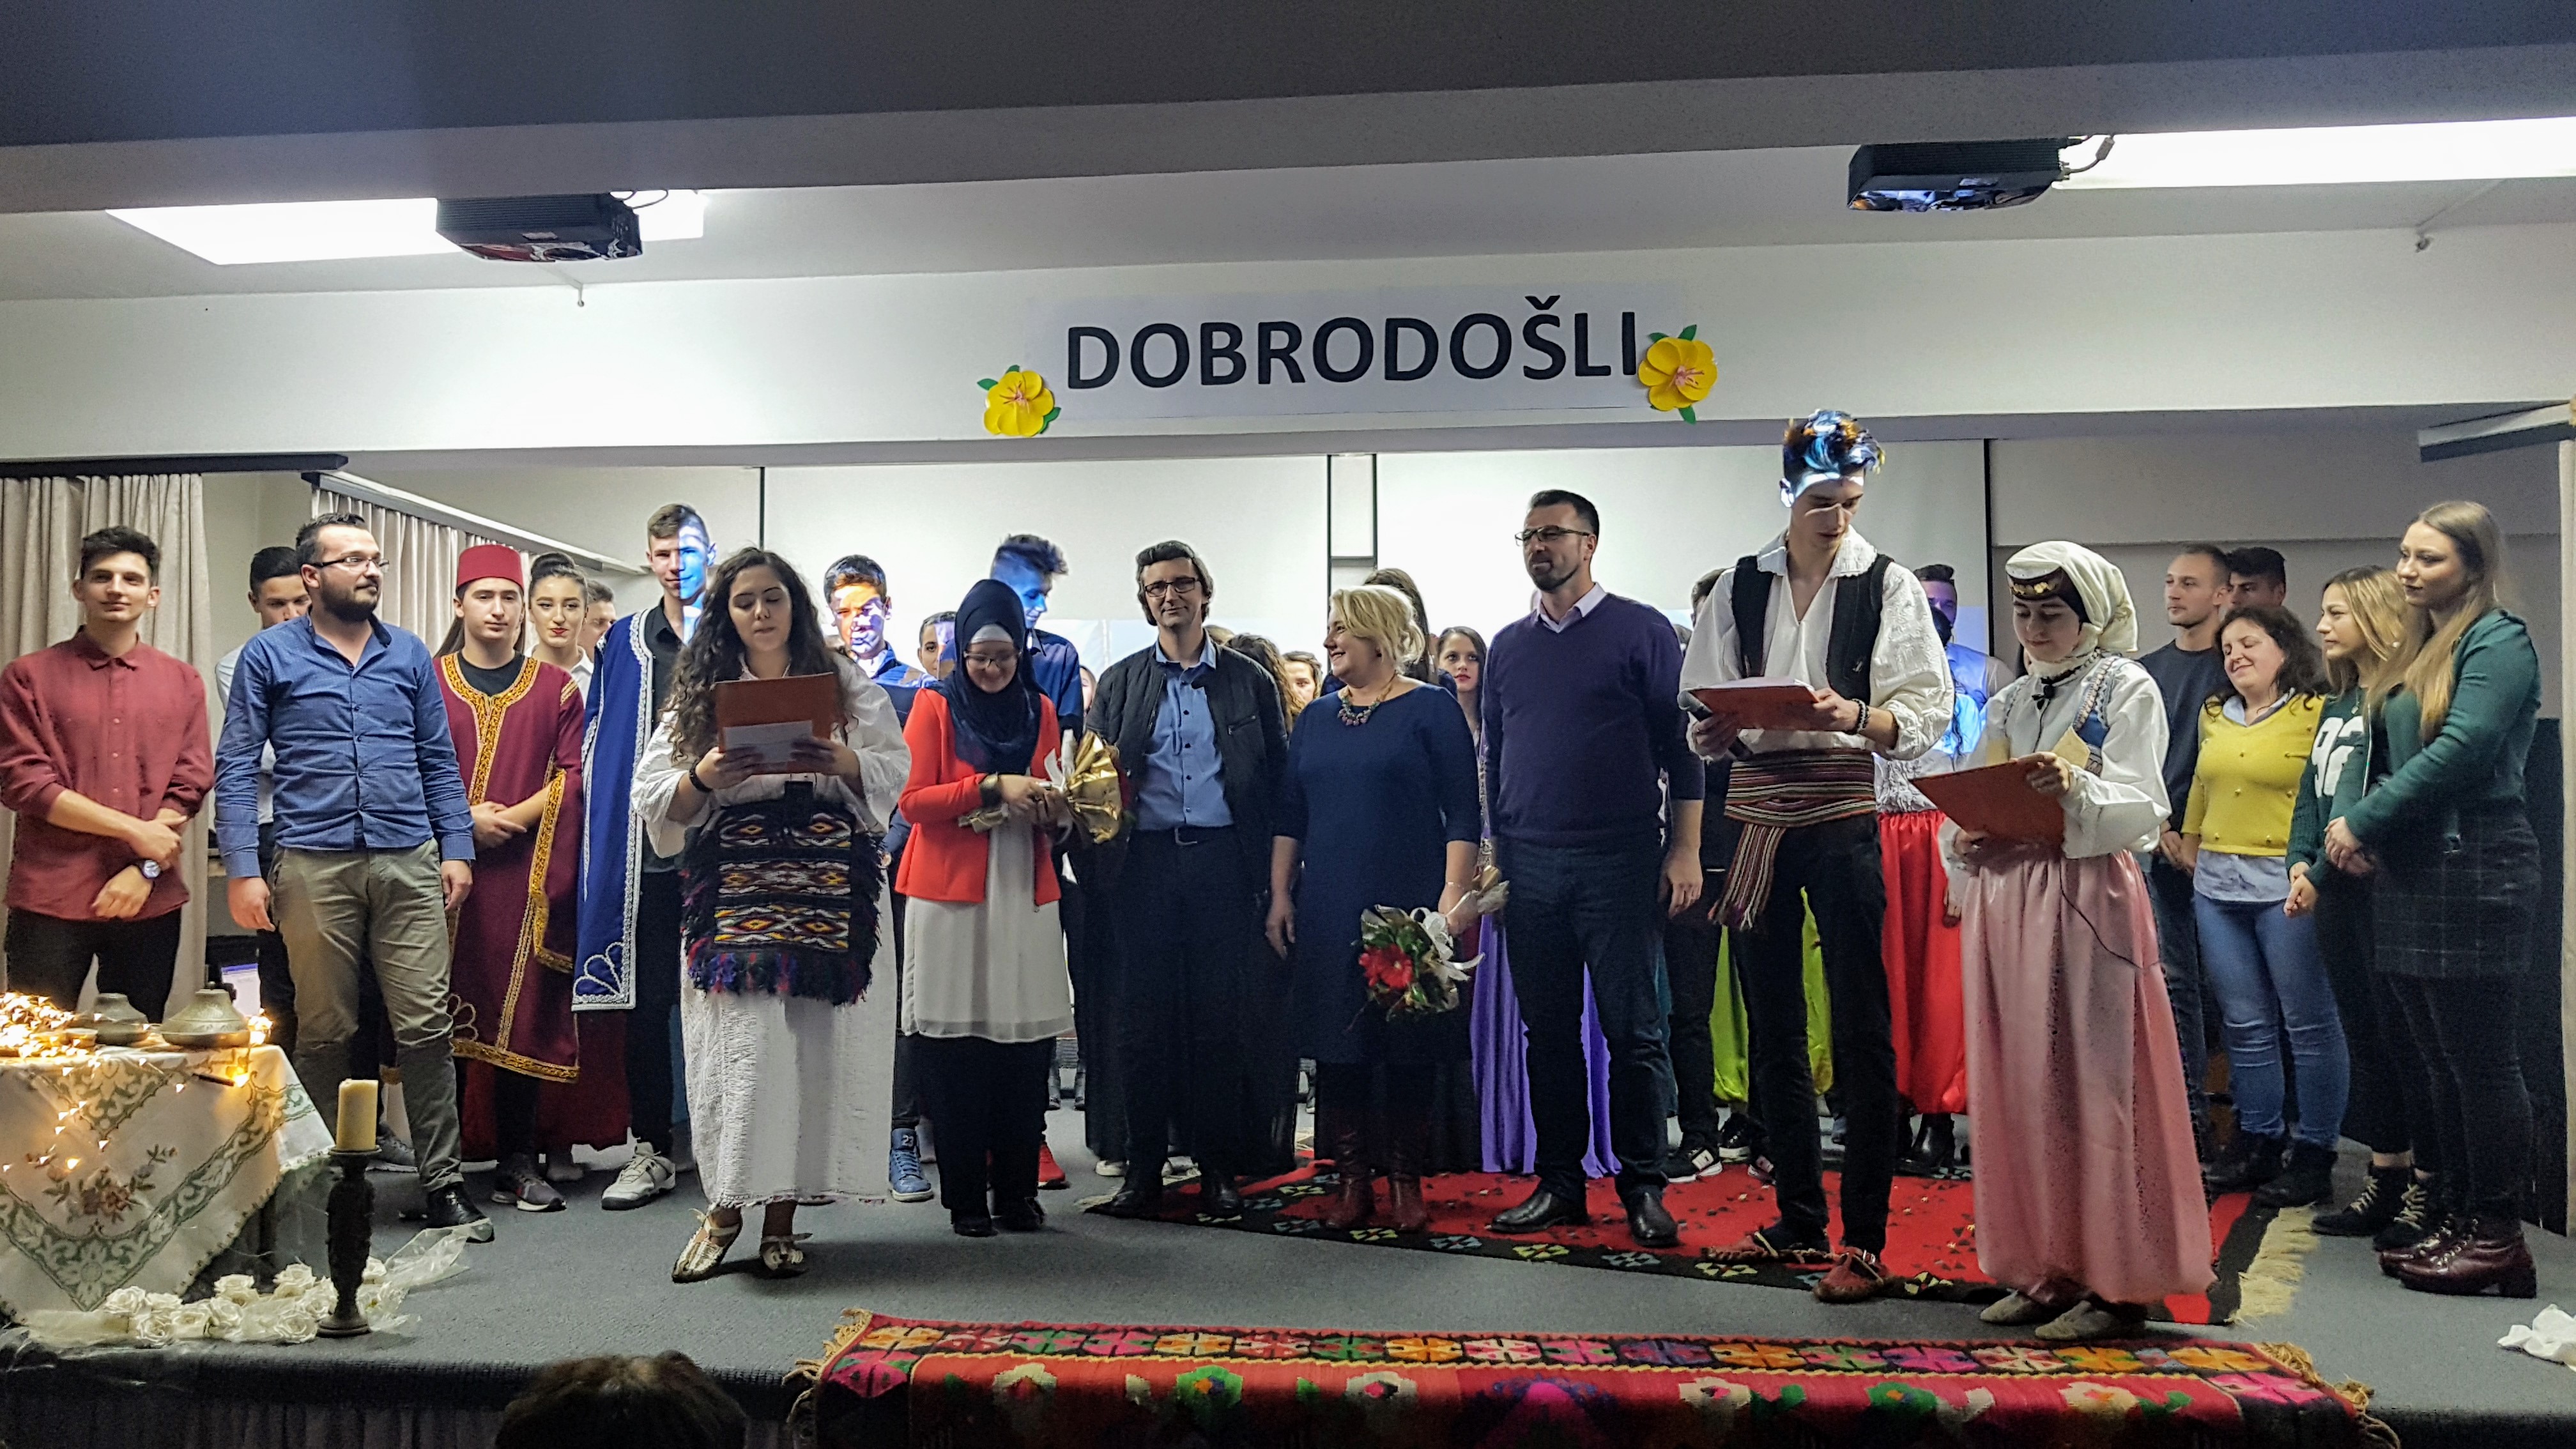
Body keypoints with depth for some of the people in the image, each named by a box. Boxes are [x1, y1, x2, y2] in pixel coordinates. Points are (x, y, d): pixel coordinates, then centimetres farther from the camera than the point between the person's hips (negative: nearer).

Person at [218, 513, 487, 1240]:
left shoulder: (409, 654, 13)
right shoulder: (268, 655, 5)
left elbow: (439, 761, 14)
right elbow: (236, 767, 2)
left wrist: (457, 847, 5)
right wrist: (243, 870, -5)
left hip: (410, 863, 2)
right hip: (314, 867, -1)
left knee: (426, 1023, -3)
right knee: (324, 1031, 7)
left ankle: (442, 1181, 4)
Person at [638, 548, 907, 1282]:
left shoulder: (846, 684, 11)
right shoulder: (697, 693, 11)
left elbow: (895, 772, 3)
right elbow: (651, 800, 6)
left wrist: (840, 763, -15)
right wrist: (702, 779, -13)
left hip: (831, 891, 0)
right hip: (732, 894, 0)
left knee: (812, 1045, -2)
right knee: (741, 1041, -8)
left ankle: (782, 1212, 8)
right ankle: (725, 1203, 6)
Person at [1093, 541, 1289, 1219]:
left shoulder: (1250, 680, 9)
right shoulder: (1120, 682, 13)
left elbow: (1277, 779, 7)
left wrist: (1270, 873, -2)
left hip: (1222, 862, -1)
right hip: (1147, 863, 1)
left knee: (1221, 1019, 1)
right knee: (1143, 1016, 2)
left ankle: (1218, 1168, 10)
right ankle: (1143, 1168, 10)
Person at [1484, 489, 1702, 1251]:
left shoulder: (1640, 630, 1)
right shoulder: (1508, 647, 14)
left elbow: (1679, 744, -1)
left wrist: (1684, 850, -8)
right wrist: (1492, 854, 11)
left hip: (1618, 862, -4)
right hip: (1529, 866, 4)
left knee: (1633, 1030, 0)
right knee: (1547, 1030, 8)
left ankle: (1642, 1187, 10)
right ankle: (1559, 1182, 18)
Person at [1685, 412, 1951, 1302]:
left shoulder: (1889, 585, 0)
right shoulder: (1738, 588, 9)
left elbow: (1927, 714, -5)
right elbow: (1700, 720, 9)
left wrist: (1853, 715, -24)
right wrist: (1724, 724, -14)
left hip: (1846, 818, -4)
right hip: (1757, 816, 4)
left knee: (1861, 1029, -3)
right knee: (1772, 1027, 11)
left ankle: (1864, 1240, 5)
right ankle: (1799, 1221, 24)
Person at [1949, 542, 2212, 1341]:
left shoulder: (2127, 689, 2)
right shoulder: (2008, 702, 19)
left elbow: (2141, 811, -8)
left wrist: (2075, 791, -26)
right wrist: (1963, 839, -3)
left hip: (2086, 898, -6)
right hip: (2004, 900, 6)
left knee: (2090, 1082, -6)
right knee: (2016, 1083, 6)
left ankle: (2113, 1282, 3)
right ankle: (2040, 1268, 15)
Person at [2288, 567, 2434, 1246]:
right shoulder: (2338, 704, 17)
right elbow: (2311, 791, 16)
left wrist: (2323, 873, -15)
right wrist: (2300, 863, 2)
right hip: (2336, 891, 9)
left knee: (2403, 1033, -4)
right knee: (2364, 1033, 13)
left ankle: (2427, 1189, 5)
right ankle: (2387, 1178, 22)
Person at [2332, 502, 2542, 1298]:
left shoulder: (2499, 640, -7)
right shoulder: (2419, 651, 18)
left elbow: (2462, 749, -19)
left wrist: (2364, 822, -13)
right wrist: (2363, 832, 0)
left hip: (2473, 871, -9)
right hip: (2412, 870, 9)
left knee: (2480, 1059, -3)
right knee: (2440, 1061, 12)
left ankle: (2500, 1237, 5)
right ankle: (2457, 1222, 19)